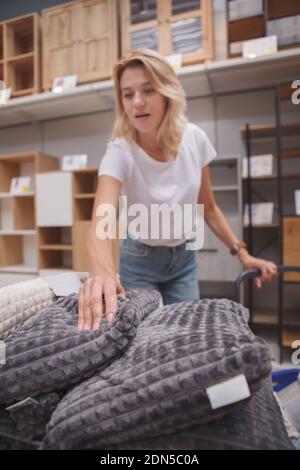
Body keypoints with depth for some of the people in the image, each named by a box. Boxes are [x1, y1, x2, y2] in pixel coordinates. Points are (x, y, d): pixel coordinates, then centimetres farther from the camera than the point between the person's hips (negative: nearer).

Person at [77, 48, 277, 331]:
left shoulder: (194, 139, -14)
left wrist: (242, 253, -4)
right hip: (140, 261, -3)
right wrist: (103, 273, -62)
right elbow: (101, 221, -42)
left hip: (184, 258, 3)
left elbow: (208, 208, -1)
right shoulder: (120, 152, -25)